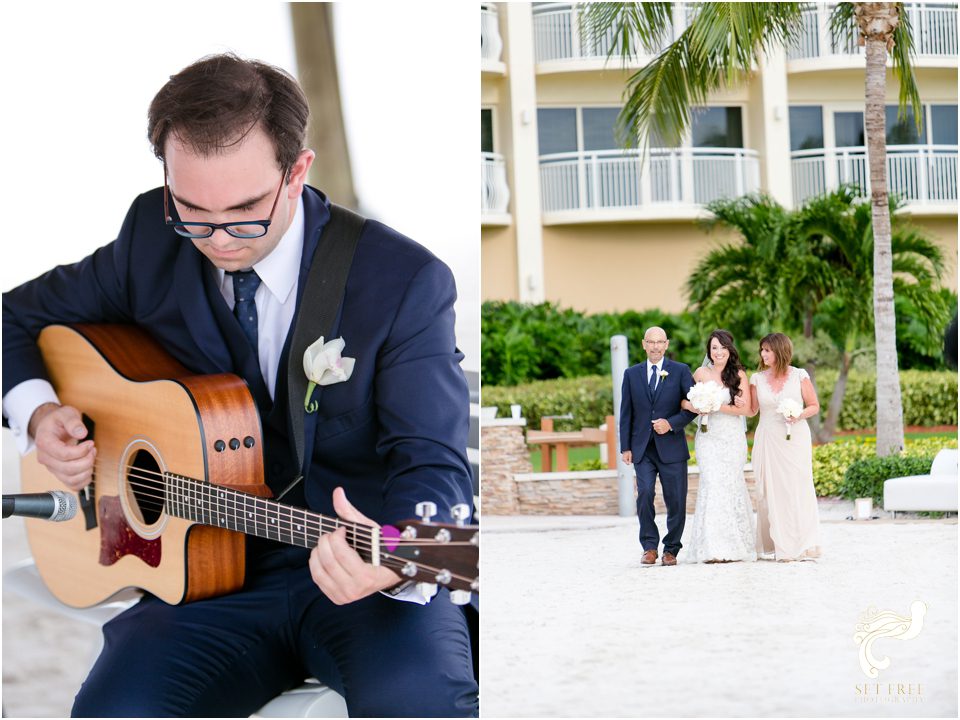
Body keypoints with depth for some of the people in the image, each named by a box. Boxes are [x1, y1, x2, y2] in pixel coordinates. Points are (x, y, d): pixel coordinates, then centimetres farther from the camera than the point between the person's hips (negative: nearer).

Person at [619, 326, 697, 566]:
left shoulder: (681, 371, 4)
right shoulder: (632, 374, 10)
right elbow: (626, 413, 9)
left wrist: (671, 423, -13)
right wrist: (625, 447, 3)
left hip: (671, 447, -1)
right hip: (642, 448, 1)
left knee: (675, 501, 1)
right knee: (645, 494, -13)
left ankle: (671, 549, 12)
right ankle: (650, 547, -3)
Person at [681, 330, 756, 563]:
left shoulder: (739, 375, 2)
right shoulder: (701, 373, 5)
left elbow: (745, 408, -5)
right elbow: (683, 399, 12)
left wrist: (717, 407, -16)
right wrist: (691, 406, -11)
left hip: (733, 438, 0)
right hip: (708, 437, 0)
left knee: (731, 485, -2)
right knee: (713, 484, -10)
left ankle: (735, 546, 6)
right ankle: (714, 547, -11)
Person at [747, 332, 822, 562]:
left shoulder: (799, 376, 0)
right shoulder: (758, 379, 7)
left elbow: (814, 406, 5)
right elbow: (752, 410, 12)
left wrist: (800, 414, -13)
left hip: (796, 439, -2)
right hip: (768, 441, 2)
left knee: (798, 489, -6)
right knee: (771, 491, -1)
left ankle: (801, 546, -1)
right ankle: (777, 546, 2)